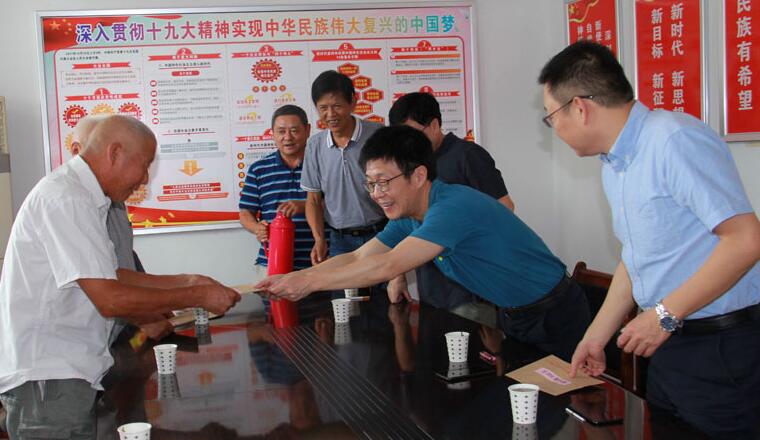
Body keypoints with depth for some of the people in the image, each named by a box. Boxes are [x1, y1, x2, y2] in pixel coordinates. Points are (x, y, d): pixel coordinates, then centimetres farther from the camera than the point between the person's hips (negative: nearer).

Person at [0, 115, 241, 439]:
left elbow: (108, 277, 17)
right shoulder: (65, 199, -18)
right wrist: (198, 296, -13)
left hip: (67, 369, 10)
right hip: (45, 375, -10)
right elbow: (110, 299, -21)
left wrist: (185, 281, 11)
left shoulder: (78, 194, 14)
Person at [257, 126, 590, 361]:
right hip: (512, 316, 9)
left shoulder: (454, 207, -31)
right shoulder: (408, 219, -1)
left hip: (555, 316, -8)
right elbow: (356, 258, 0)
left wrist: (309, 281, -33)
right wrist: (292, 279, -13)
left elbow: (387, 266, -37)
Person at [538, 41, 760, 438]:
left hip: (719, 347, -9)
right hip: (667, 344, 9)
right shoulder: (613, 165, 11)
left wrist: (665, 315, -19)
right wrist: (596, 337, 18)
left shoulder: (675, 141, -19)